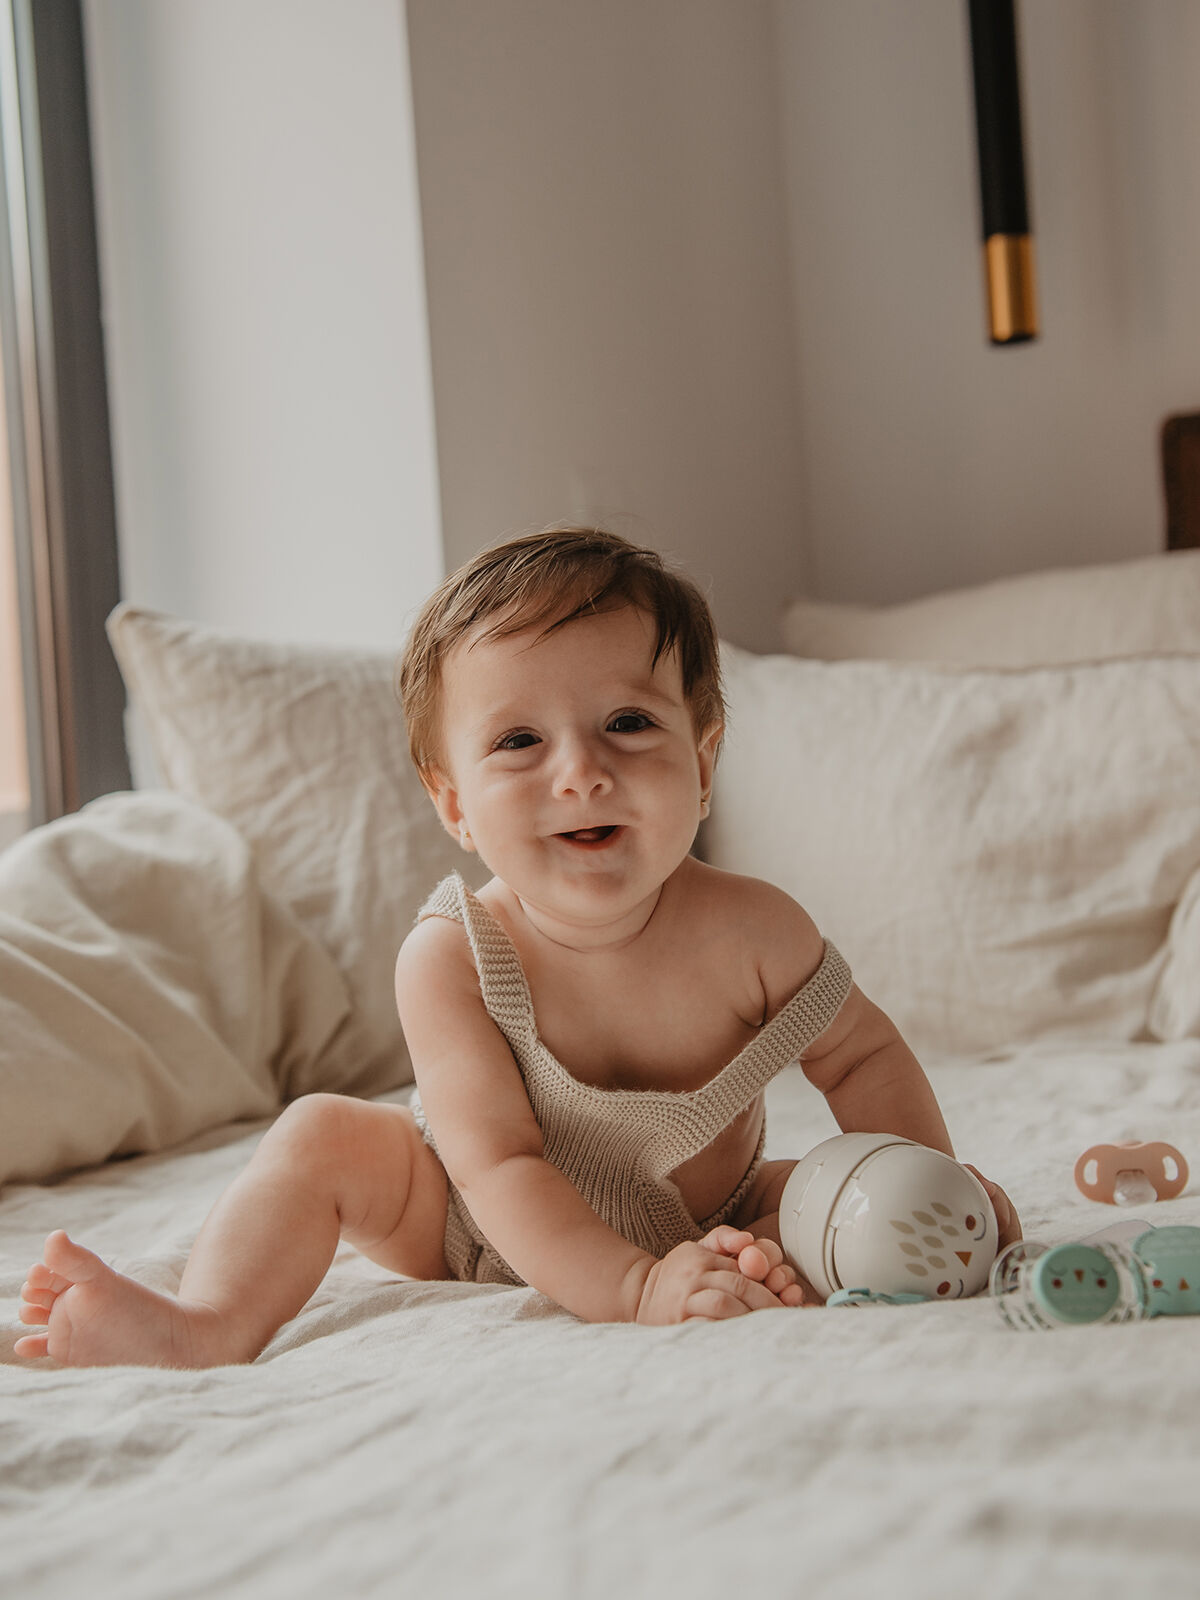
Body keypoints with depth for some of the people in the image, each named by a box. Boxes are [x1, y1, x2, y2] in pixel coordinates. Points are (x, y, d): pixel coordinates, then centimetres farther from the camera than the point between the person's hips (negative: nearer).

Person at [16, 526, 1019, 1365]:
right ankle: (210, 1329, -24)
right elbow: (499, 1166, -32)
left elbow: (861, 1054, -6)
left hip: (701, 1226, 1)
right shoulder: (450, 960, -29)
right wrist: (633, 1288, -44)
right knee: (325, 1133, -18)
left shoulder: (748, 932, -24)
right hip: (493, 1241, -1)